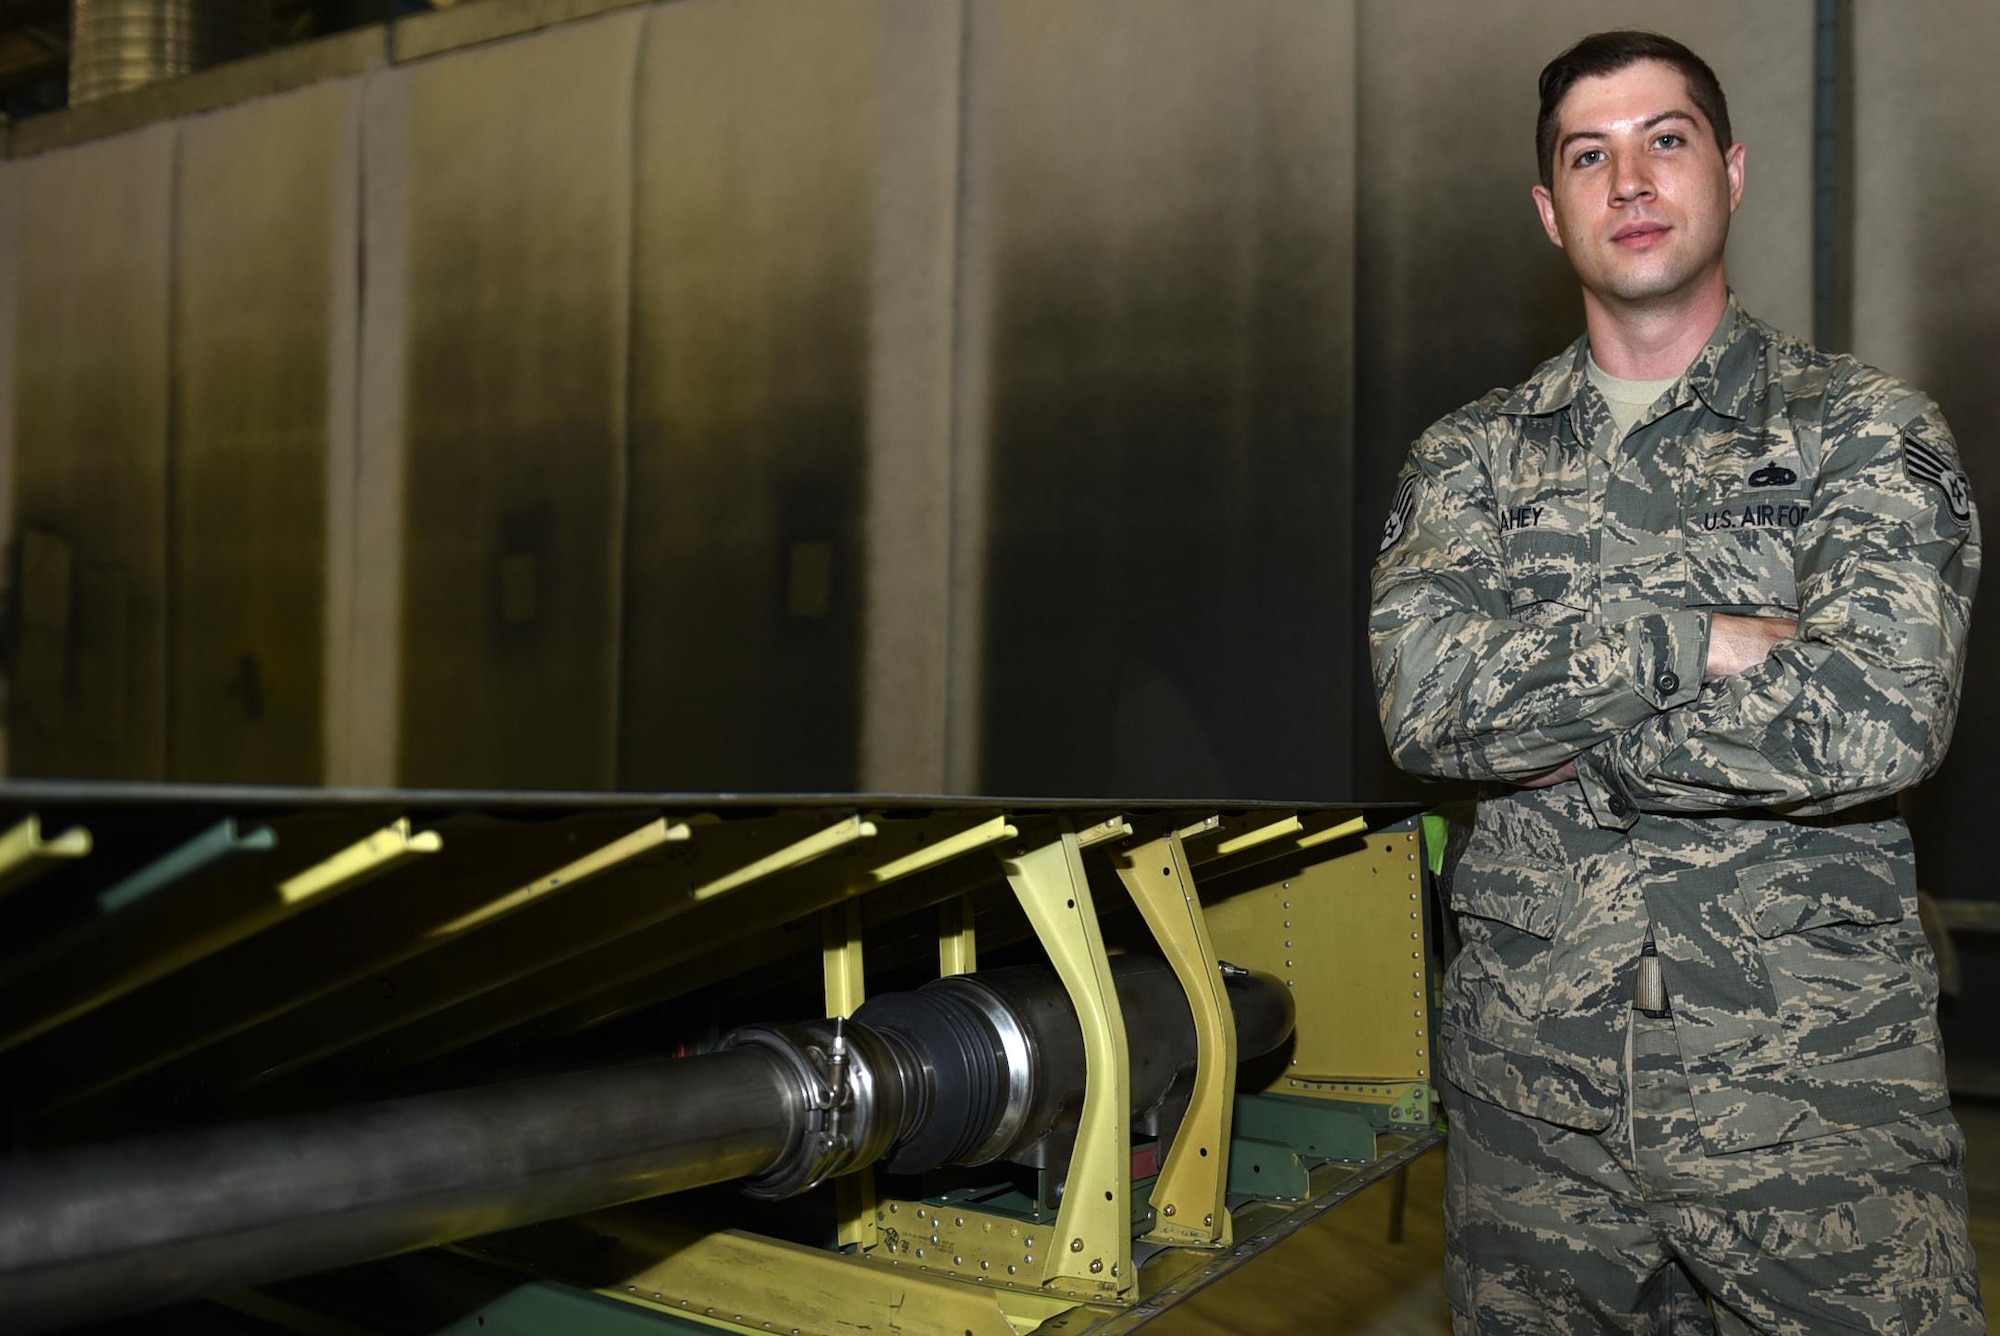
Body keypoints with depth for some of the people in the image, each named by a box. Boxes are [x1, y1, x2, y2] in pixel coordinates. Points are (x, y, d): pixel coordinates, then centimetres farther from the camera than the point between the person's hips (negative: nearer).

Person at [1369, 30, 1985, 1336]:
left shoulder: (1868, 429, 2)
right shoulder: (1471, 455, 8)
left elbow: (1879, 717, -15)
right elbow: (1424, 691, -10)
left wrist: (1551, 730, -9)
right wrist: (1706, 639, -15)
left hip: (1816, 1079, -2)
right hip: (1532, 1071, 2)